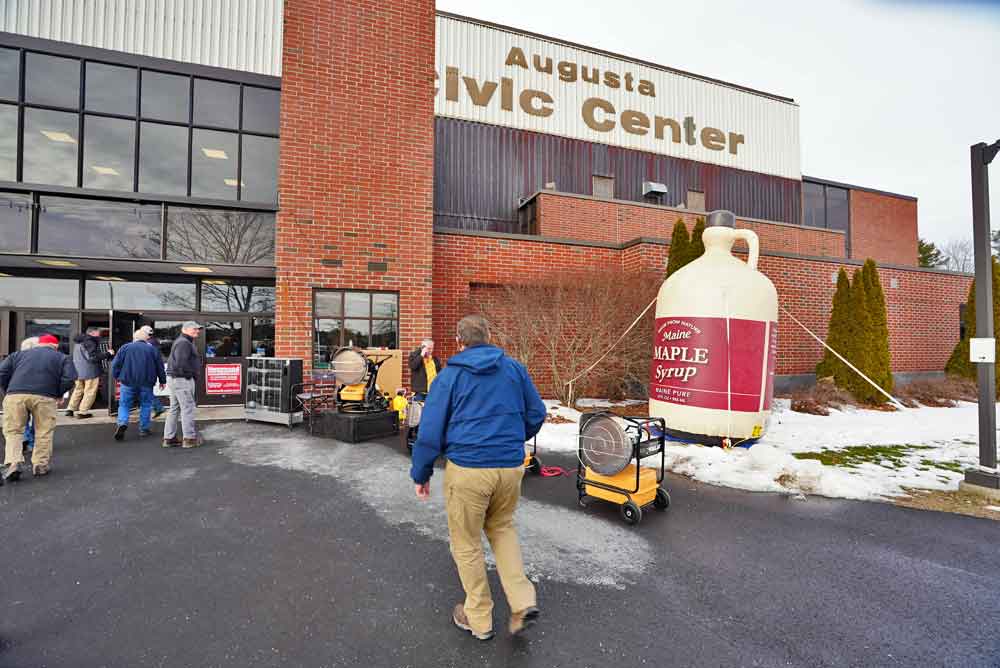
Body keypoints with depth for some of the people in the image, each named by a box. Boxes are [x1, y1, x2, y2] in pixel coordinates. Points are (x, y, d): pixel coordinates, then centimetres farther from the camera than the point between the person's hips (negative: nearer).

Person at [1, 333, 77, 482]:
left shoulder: (19, 354, 23)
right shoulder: (62, 358, 15)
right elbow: (70, 378, 0)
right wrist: (59, 394, 14)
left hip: (15, 395, 2)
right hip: (44, 397, -2)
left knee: (13, 431, 12)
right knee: (43, 432, 9)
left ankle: (13, 464, -2)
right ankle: (40, 465, 13)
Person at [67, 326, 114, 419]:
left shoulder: (79, 343, 16)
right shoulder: (90, 342, -15)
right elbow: (94, 357, -22)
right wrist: (108, 354, -15)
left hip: (78, 372, 9)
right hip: (90, 372, -9)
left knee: (78, 390, 20)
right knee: (90, 392, 0)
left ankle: (70, 409, 22)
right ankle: (82, 412, 2)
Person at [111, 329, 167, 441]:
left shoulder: (125, 347, 3)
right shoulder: (152, 349, 4)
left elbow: (115, 364, 1)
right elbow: (160, 366, 6)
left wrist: (117, 377, 16)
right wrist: (162, 380, 15)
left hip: (128, 382, 0)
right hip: (146, 383, 0)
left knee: (124, 405, 10)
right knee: (145, 405, 10)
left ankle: (122, 423, -13)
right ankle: (144, 429, 11)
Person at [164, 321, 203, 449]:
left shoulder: (181, 341, 18)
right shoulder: (184, 343, -15)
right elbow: (181, 363, -25)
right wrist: (193, 373, -13)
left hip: (175, 379, 11)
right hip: (182, 380, -11)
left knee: (174, 409, 14)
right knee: (187, 408, -5)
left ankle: (169, 438, 19)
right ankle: (189, 438, -1)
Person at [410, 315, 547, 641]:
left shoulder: (450, 375, -2)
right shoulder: (514, 368, 5)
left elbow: (430, 429, -3)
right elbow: (536, 413, 11)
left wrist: (421, 474, 8)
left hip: (467, 468, -3)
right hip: (511, 467, 4)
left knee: (467, 542, 16)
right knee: (502, 527, 27)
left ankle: (479, 618, 31)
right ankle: (523, 602, 18)